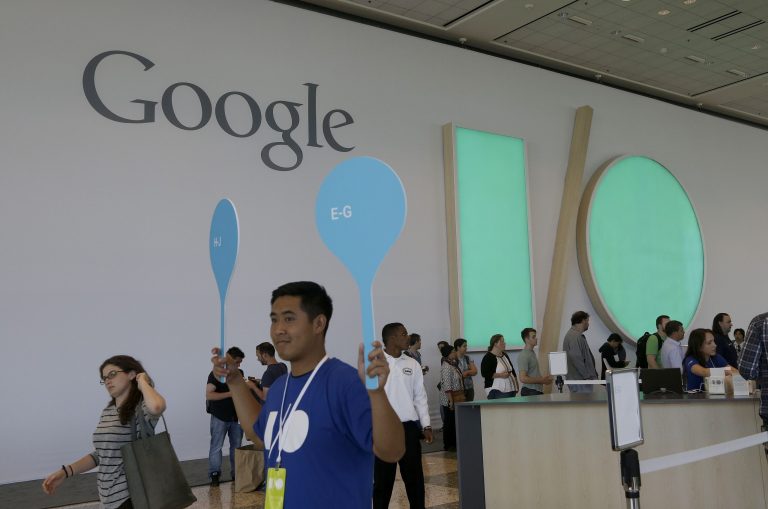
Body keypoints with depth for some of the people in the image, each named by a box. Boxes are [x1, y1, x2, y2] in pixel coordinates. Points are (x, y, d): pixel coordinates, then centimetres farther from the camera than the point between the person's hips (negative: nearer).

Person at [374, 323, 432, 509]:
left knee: (414, 476, 11)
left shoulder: (412, 364, 7)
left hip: (409, 427, 4)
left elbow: (420, 396, 10)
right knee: (383, 479, 5)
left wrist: (426, 425, 6)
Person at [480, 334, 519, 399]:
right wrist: (500, 375, -21)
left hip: (511, 389, 8)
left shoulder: (505, 355, 16)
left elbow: (512, 370, 24)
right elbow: (485, 373, -16)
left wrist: (516, 383, 17)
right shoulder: (488, 358, -8)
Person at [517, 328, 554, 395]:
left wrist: (543, 379, 9)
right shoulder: (523, 356, -16)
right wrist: (542, 381, -17)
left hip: (538, 390, 9)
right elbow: (523, 378, -22)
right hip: (530, 392, -9)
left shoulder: (532, 353, 15)